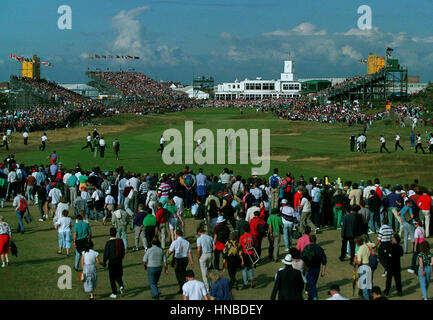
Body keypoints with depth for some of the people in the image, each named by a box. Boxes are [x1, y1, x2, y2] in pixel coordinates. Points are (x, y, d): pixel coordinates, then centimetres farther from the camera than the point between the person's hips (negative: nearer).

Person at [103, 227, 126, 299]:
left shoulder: (109, 243, -16)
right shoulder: (120, 241, -3)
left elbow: (106, 253, -13)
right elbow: (123, 251, 5)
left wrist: (104, 262, -1)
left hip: (112, 261, -4)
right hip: (119, 261, 4)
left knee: (112, 278, 7)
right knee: (118, 275, 23)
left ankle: (114, 293, 11)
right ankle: (121, 286, -2)